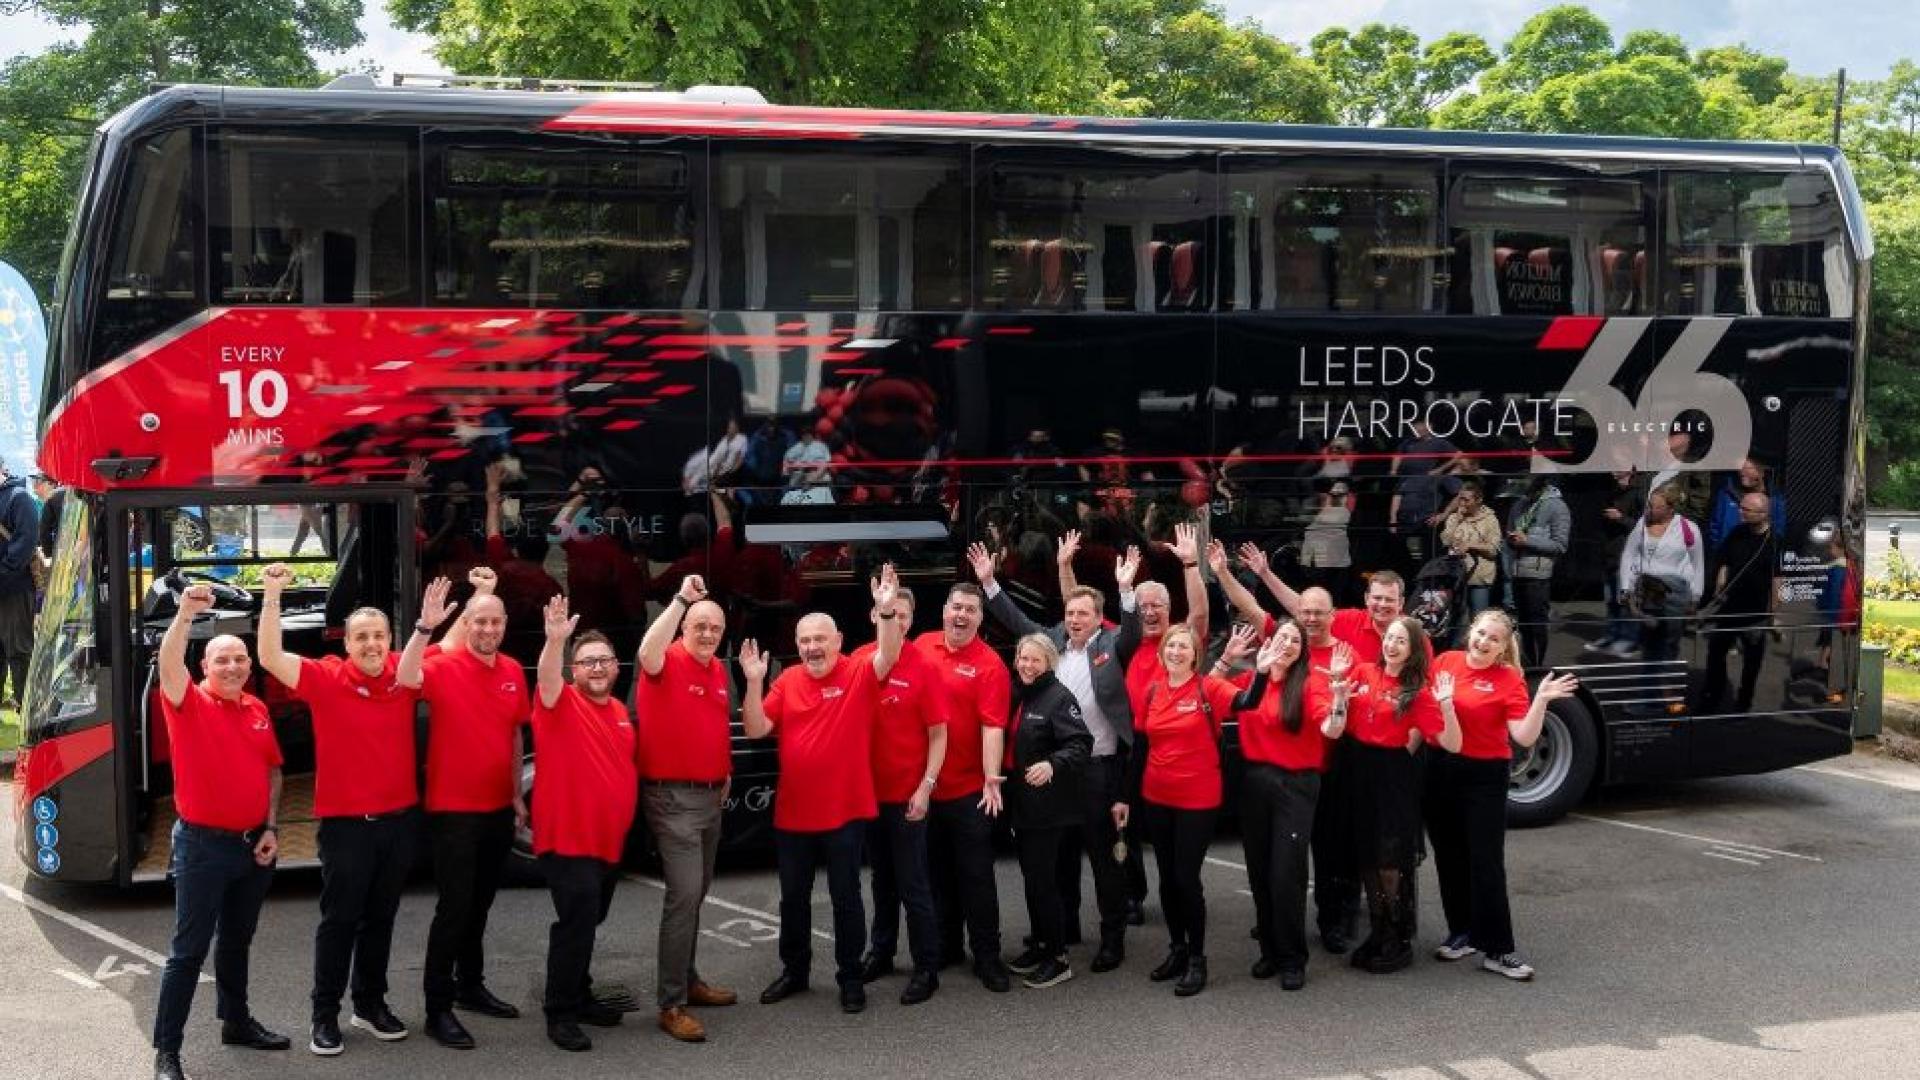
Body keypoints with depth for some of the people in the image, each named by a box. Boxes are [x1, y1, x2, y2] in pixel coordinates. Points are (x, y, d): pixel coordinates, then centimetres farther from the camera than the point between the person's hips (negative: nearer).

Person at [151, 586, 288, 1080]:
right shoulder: (190, 703, -9)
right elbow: (168, 664, -29)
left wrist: (271, 828, 4)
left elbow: (273, 769, 13)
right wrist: (185, 614, -43)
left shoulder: (258, 710, 6)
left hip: (254, 844, 5)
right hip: (204, 844, -5)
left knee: (237, 941, 20)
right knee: (189, 948, -3)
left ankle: (236, 1021, 35)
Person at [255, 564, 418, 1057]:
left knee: (381, 917, 16)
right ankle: (325, 1014, 15)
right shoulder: (327, 678, -9)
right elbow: (271, 658, -21)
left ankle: (371, 1003, 30)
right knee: (339, 919, 4)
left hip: (400, 819, 3)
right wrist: (272, 595, -28)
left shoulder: (405, 675, -1)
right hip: (345, 822, -3)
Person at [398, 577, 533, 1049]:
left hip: (498, 808, 6)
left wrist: (516, 794, 14)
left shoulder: (513, 671, 6)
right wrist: (424, 627, -45)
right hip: (453, 809, -6)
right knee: (454, 906, -5)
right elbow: (406, 677, -34)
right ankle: (438, 1007, 2)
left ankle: (470, 985, 32)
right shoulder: (444, 666, -12)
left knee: (480, 903, 18)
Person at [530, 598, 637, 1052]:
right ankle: (560, 1014, -1)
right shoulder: (562, 703, -9)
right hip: (567, 839, -7)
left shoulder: (620, 713, 12)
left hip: (608, 841, 8)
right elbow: (546, 678, -33)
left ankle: (579, 997, 32)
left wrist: (625, 825, 19)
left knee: (588, 923, 18)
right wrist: (555, 640, -52)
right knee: (577, 923, -11)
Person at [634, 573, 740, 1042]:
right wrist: (681, 599, -38)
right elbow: (647, 651, -37)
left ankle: (687, 979, 30)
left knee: (696, 892, 17)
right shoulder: (667, 663, -12)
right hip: (672, 797, -8)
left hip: (710, 795, 8)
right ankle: (670, 1004, -8)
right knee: (684, 893, -13)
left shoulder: (718, 670, 11)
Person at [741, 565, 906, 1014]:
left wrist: (886, 611, -42)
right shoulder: (787, 681, 1)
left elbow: (888, 656, -27)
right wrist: (754, 682, -16)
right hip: (792, 812, 4)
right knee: (793, 897, 16)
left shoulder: (858, 675, -7)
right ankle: (795, 970, 32)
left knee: (845, 897, 7)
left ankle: (850, 977, 20)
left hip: (845, 811, -3)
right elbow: (755, 729, -2)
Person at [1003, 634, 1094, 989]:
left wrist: (1053, 764, -34)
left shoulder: (1059, 697, -12)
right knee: (1031, 876, 15)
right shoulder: (1017, 696, 11)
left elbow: (1081, 743, -20)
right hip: (1020, 801, 8)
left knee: (1041, 878, -7)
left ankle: (1058, 959, 1)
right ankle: (1041, 944, 27)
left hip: (1048, 805, -8)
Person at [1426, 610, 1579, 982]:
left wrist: (1541, 700, -29)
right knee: (1449, 857, 12)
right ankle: (1462, 933, 27)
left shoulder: (1509, 680, -9)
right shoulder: (1445, 662, 2)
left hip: (1485, 776, -4)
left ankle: (1497, 949, 1)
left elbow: (1524, 736, -17)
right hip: (1440, 770, 4)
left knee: (1486, 862, -4)